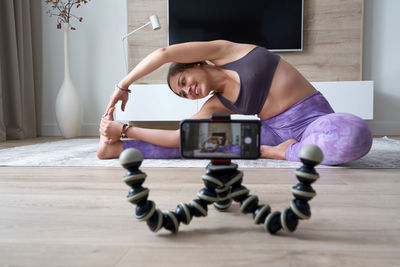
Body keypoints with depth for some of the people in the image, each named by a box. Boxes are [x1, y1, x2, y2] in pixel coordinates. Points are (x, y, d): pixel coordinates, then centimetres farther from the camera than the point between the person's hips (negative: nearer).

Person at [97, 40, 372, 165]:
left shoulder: (225, 51, -3)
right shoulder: (216, 106, 7)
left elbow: (164, 53, -10)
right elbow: (180, 136, 0)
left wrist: (122, 84, -1)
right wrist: (124, 129, 3)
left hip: (315, 119, -3)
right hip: (276, 132, 4)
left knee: (355, 133, -39)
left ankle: (273, 152, -18)